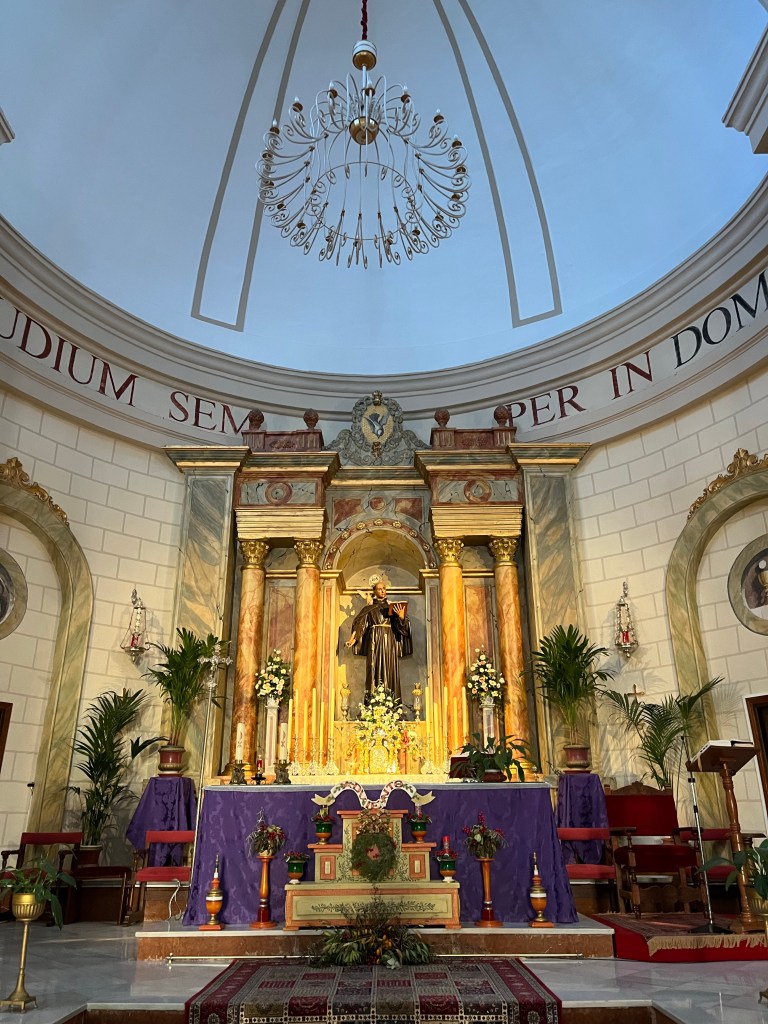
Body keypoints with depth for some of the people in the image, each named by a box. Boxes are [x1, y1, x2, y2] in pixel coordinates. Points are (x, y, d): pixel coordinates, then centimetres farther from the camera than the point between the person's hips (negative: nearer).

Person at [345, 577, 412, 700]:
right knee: (374, 670, -5)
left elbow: (400, 625, 6)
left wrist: (402, 617, -15)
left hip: (389, 642, 1)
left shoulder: (392, 606, 12)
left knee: (390, 670, -2)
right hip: (374, 641, -1)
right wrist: (353, 638, -13)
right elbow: (360, 624, -1)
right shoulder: (369, 608, 9)